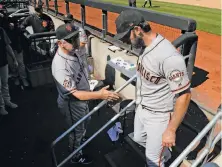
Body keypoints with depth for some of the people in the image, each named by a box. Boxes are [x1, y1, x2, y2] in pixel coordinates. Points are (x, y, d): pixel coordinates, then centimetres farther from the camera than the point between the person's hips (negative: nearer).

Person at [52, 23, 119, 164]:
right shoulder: (60, 67, -38)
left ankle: (79, 141, 64)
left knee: (83, 124, 32)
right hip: (72, 103, -8)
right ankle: (76, 155, 47)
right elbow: (76, 94, -35)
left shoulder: (73, 51, -11)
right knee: (77, 130, 17)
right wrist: (99, 95, -44)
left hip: (82, 98, 8)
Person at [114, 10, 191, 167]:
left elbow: (184, 95, -28)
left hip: (158, 116, -8)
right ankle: (165, 154, 59)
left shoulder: (169, 57, -33)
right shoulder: (145, 46, -5)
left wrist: (171, 130, -21)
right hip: (141, 109, 9)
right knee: (139, 139, 32)